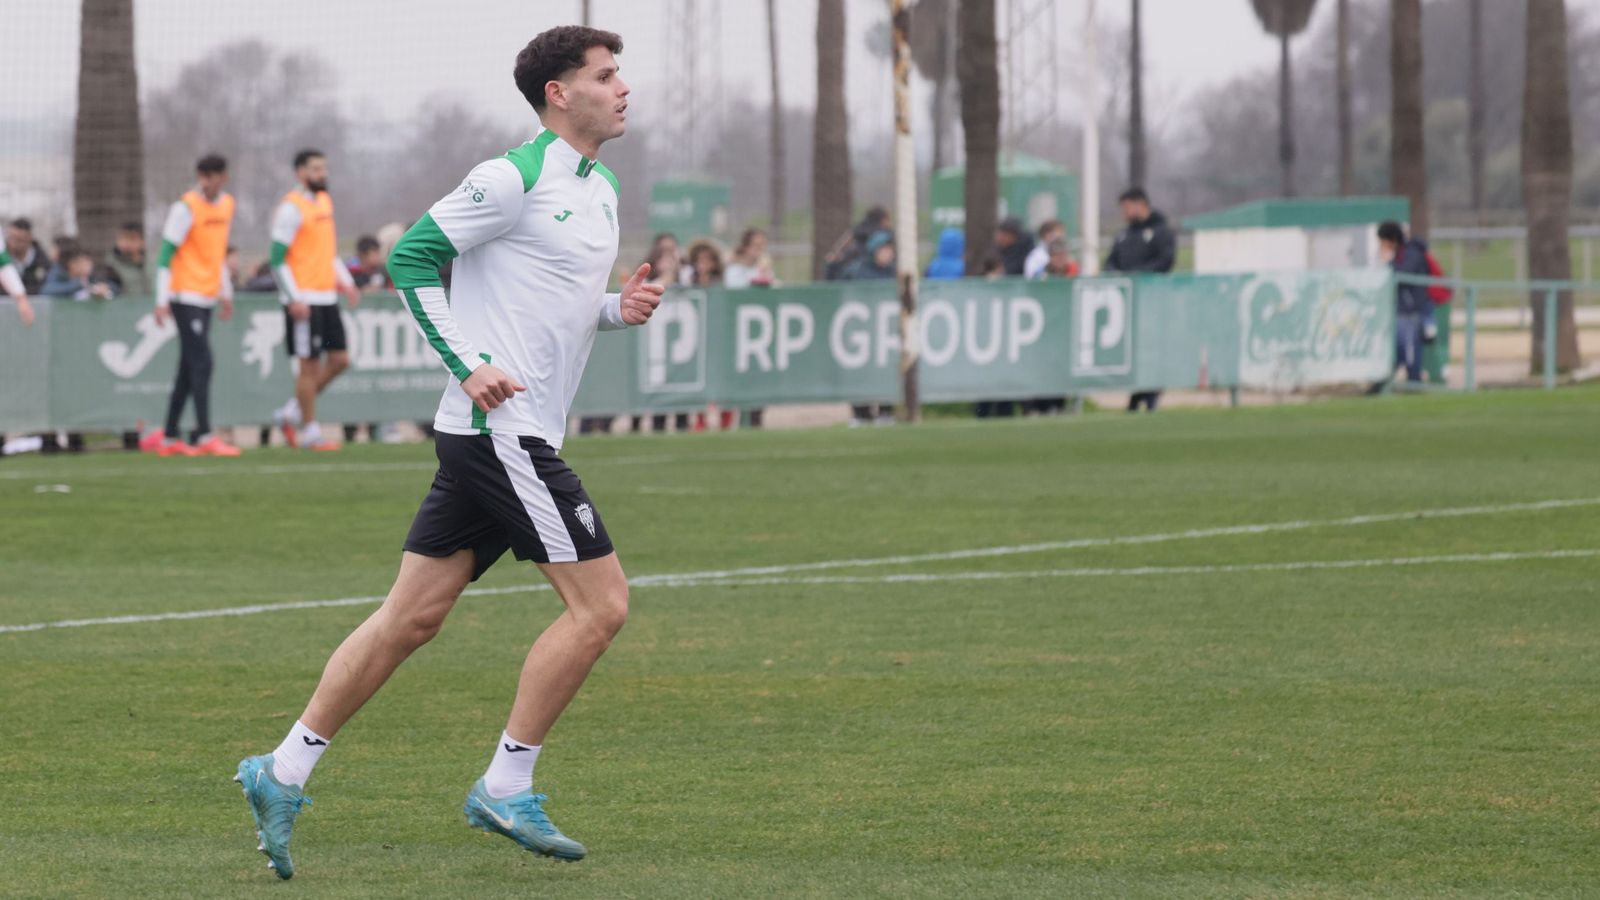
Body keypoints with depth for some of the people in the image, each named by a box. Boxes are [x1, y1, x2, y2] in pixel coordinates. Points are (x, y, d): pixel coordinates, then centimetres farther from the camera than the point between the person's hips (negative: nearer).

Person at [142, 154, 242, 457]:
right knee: (201, 364, -13)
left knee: (189, 369, 9)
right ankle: (205, 437, -14)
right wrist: (162, 301, -16)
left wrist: (226, 293, 23)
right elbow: (166, 253, -11)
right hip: (185, 296, -8)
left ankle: (168, 438, 14)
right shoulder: (186, 208, -11)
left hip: (207, 298, 8)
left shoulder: (227, 205, 12)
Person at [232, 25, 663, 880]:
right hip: (500, 429, -9)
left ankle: (283, 772, 12)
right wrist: (469, 364, -17)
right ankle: (505, 788, -2)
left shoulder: (600, 185, 17)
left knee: (411, 617, 8)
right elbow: (411, 256, -11)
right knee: (600, 603, -9)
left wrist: (619, 309, 6)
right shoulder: (515, 177, -12)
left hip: (510, 435, 9)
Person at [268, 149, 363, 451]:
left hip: (327, 298, 8)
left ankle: (291, 413, 17)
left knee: (339, 360, 6)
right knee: (310, 366, -4)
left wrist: (344, 281, 13)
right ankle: (310, 432, 5)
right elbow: (278, 259, -14)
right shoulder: (291, 208, -11)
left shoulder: (324, 201, 15)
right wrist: (294, 299, -19)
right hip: (303, 301, -8)